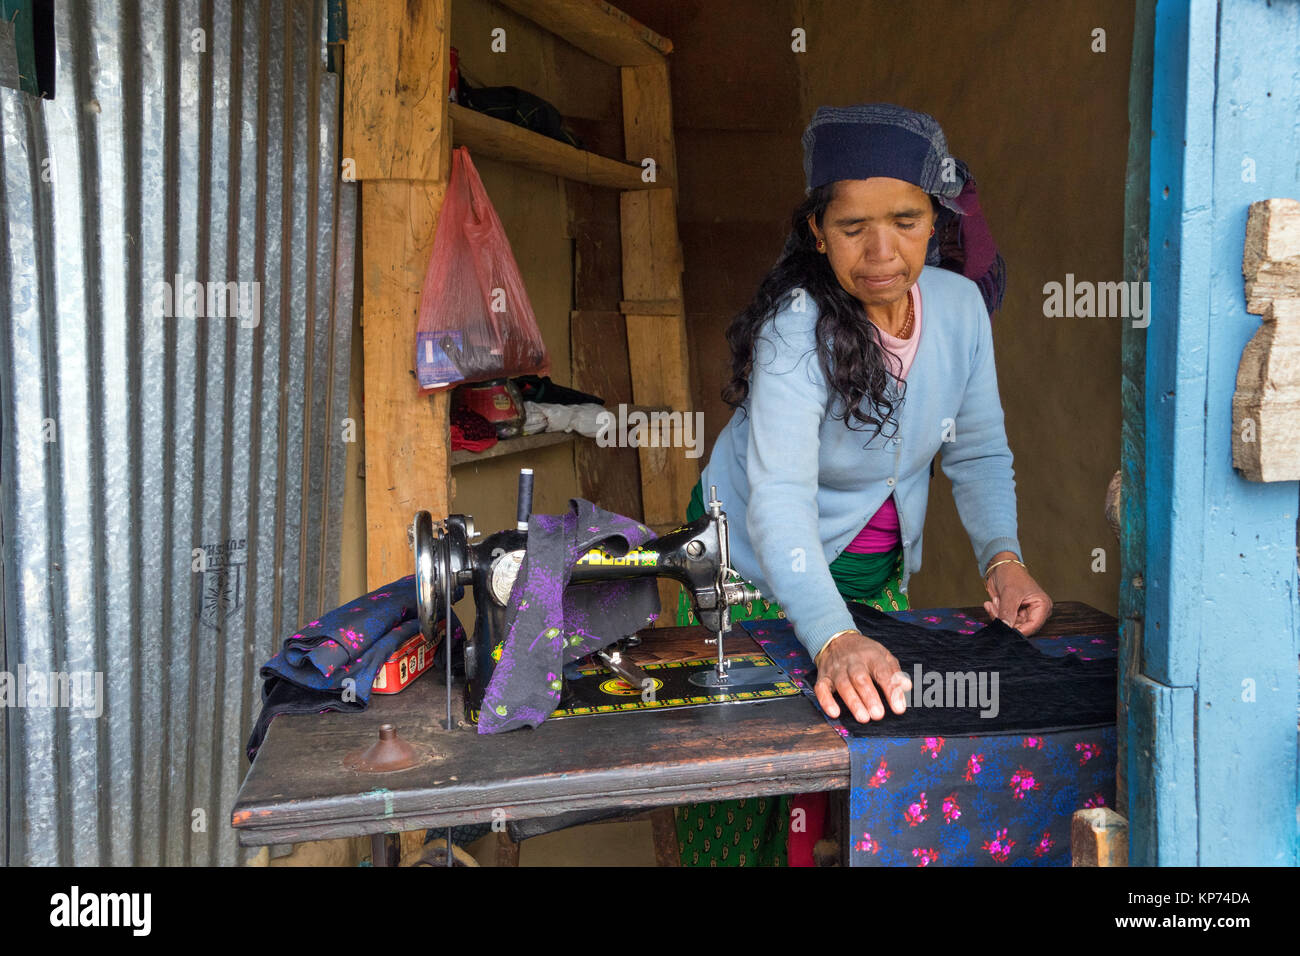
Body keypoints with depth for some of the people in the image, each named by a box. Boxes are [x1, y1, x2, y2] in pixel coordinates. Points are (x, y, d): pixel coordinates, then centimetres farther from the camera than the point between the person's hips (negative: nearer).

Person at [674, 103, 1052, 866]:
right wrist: (834, 638, -55)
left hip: (880, 570, 5)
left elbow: (979, 452, 0)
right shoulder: (797, 326, -29)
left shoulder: (960, 304, -11)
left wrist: (1002, 557, -18)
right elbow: (779, 495, -41)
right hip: (759, 569, -5)